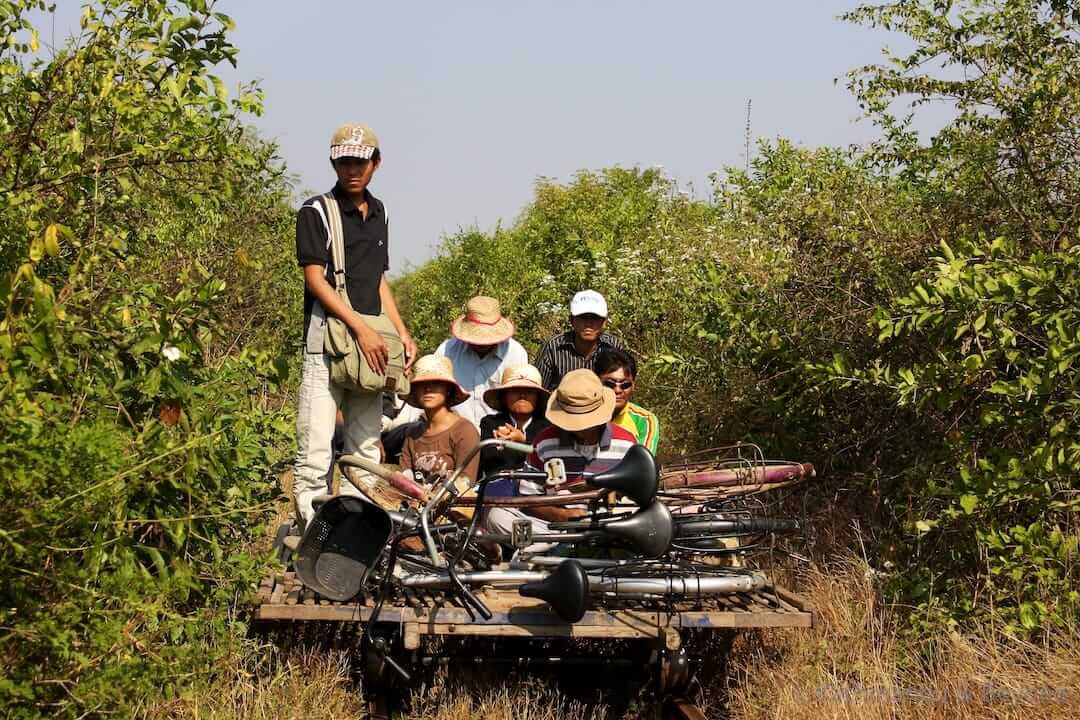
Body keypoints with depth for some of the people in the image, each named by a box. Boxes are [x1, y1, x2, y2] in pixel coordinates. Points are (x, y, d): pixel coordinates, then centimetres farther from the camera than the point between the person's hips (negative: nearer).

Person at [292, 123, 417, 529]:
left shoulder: (378, 213, 18)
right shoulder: (316, 212, -2)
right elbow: (315, 279, -10)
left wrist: (402, 332, 12)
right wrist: (361, 327, -17)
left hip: (371, 346, 7)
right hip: (327, 342, -7)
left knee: (366, 449, 6)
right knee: (315, 451, -10)